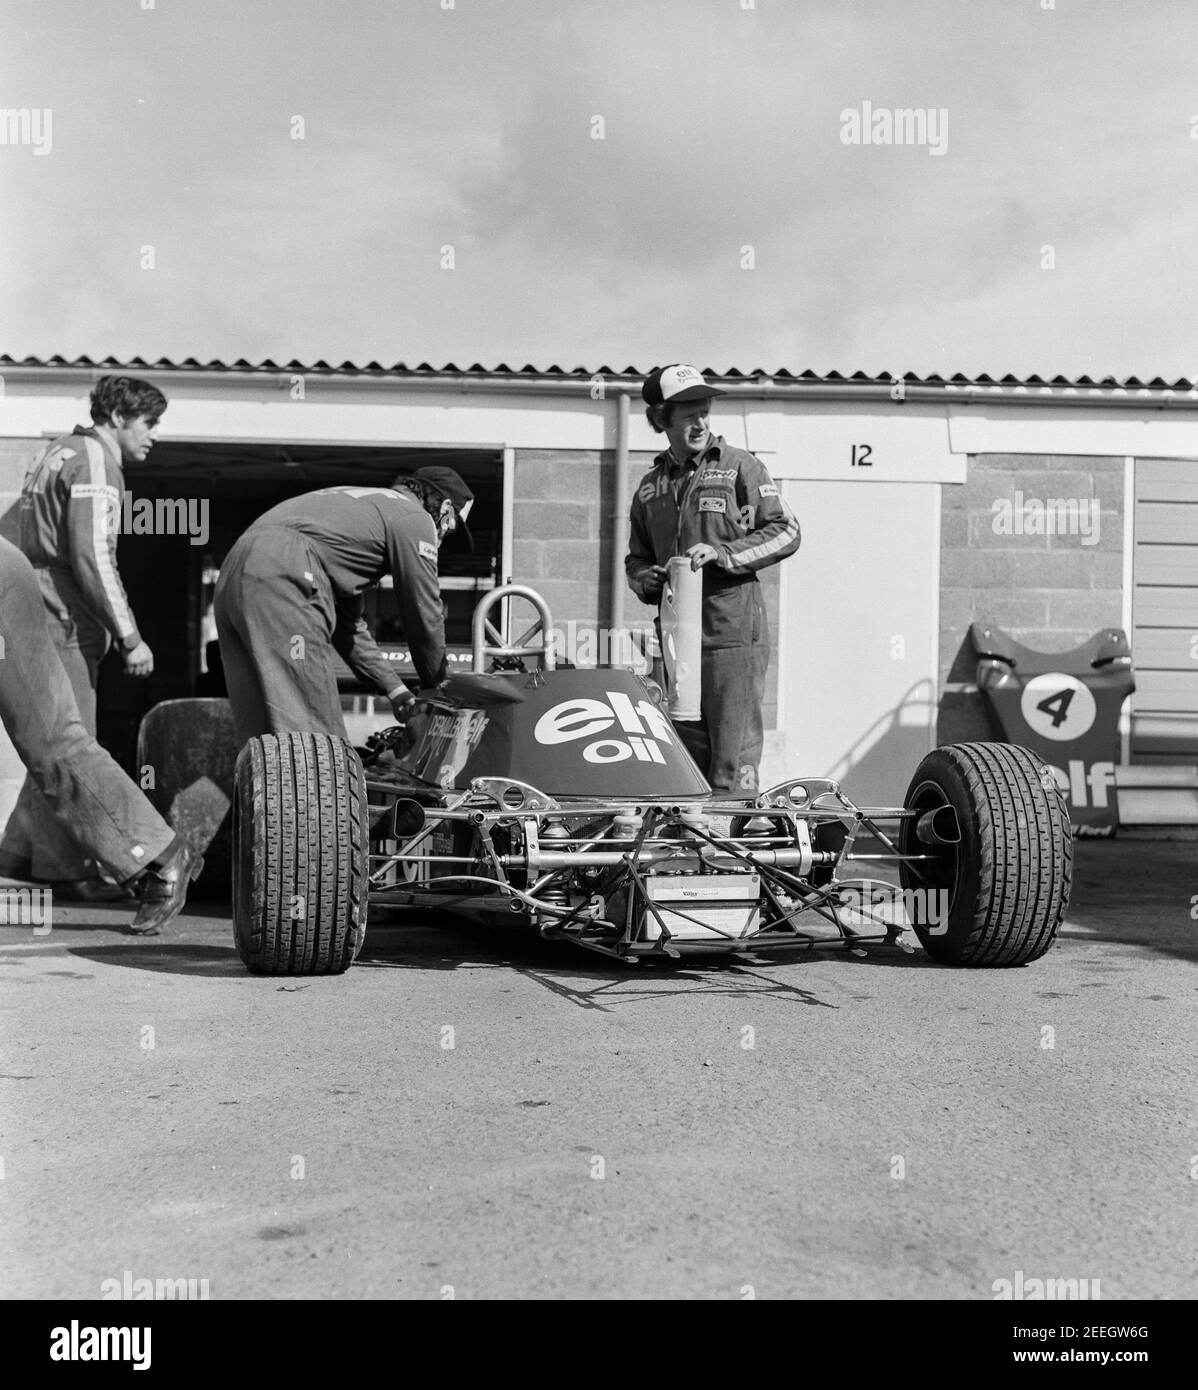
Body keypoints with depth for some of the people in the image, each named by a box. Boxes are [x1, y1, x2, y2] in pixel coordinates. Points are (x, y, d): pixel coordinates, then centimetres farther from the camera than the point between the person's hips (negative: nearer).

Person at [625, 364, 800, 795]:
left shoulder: (739, 467, 2)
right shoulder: (649, 487, 16)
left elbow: (786, 532, -2)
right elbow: (635, 559, 24)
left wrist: (724, 553, -14)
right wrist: (647, 581, 1)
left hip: (734, 633, -5)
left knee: (732, 760, -8)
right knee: (689, 756, 10)